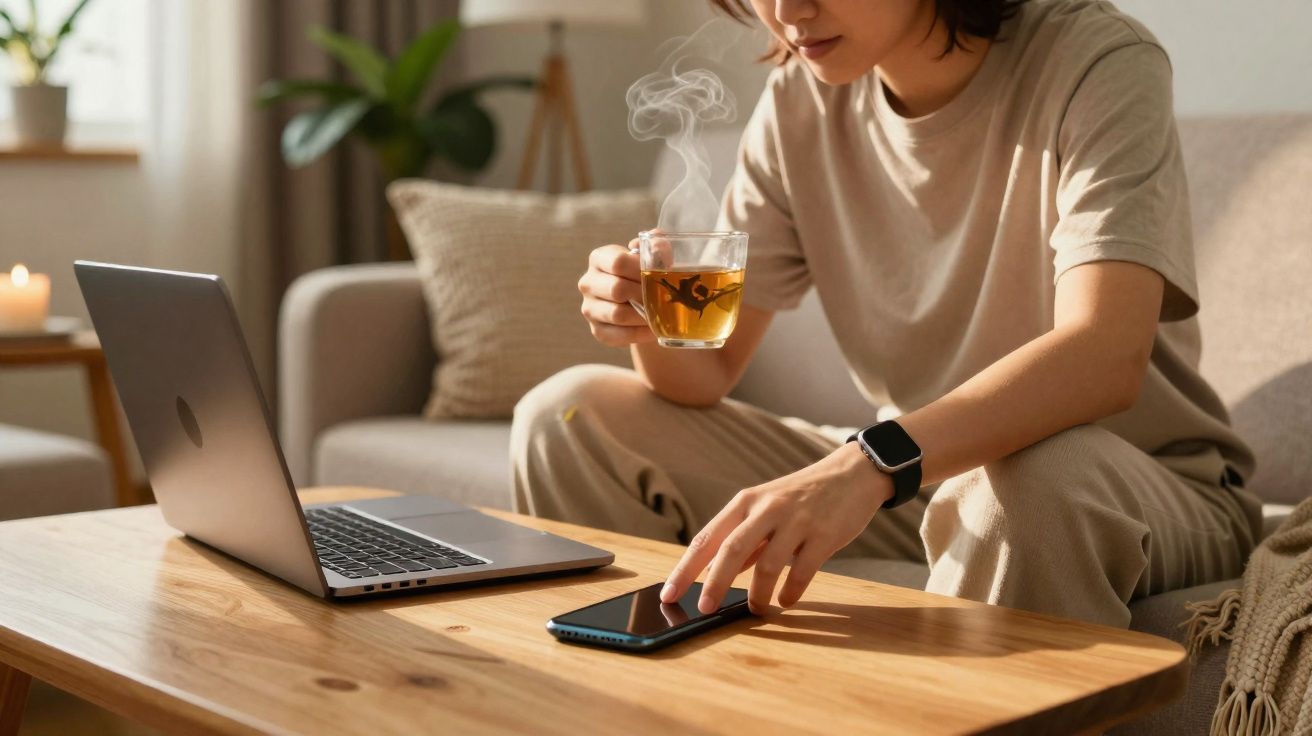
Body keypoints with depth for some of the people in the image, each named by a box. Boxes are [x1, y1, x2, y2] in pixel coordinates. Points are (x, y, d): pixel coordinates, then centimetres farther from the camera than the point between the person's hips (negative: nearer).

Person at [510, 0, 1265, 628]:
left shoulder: (1097, 62, -18)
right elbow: (709, 368, -1)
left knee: (1034, 476, -41)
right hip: (903, 479, 5)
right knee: (568, 418, -5)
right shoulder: (800, 102, -1)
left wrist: (868, 465, -47)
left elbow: (1106, 355, -34)